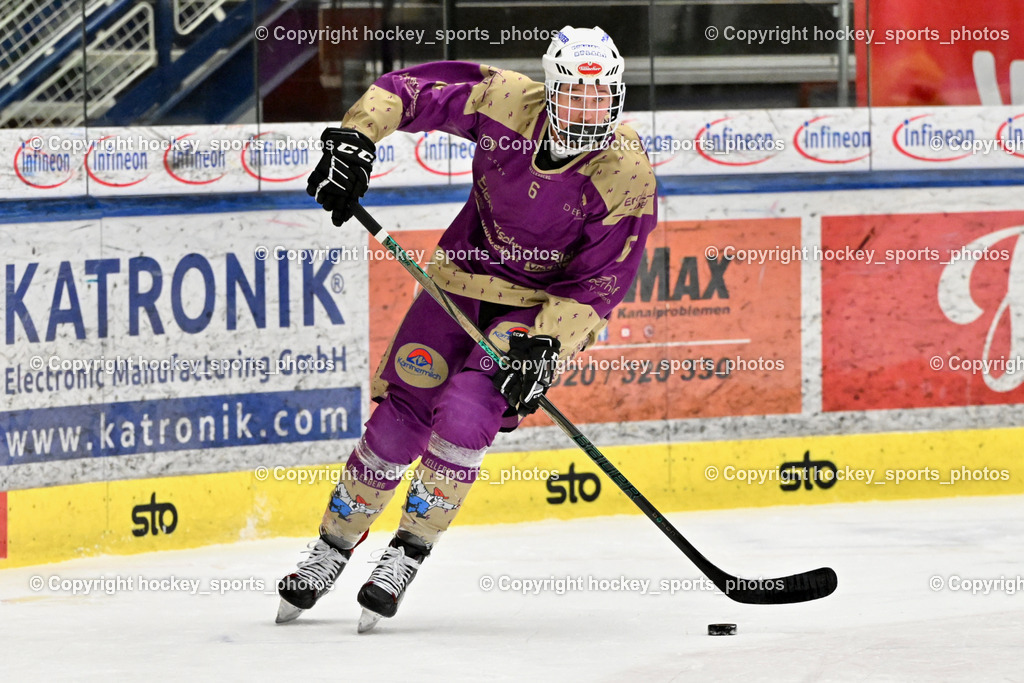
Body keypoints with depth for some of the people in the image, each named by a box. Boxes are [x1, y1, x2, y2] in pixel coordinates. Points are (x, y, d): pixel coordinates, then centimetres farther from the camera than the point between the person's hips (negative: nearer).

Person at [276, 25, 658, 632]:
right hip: (466, 274, 3)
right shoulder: (506, 101, -20)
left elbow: (598, 286, -20)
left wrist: (547, 343, -31)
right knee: (401, 415, -1)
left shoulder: (628, 176, -25)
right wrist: (355, 138, -23)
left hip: (546, 302, -3)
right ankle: (331, 550, 17)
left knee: (466, 411, -22)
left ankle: (405, 558, -7)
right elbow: (407, 89, -9)